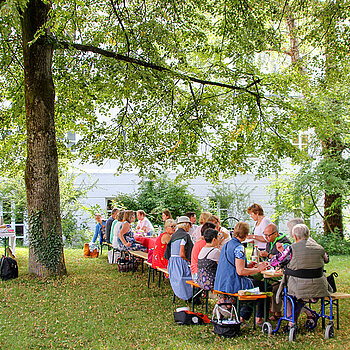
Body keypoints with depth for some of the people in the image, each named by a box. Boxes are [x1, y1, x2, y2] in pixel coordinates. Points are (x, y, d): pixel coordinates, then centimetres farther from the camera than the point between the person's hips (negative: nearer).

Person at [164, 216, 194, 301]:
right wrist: (190, 260, 0)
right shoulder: (185, 235, -10)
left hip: (172, 265, 9)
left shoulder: (174, 235, 16)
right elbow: (181, 254, -19)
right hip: (180, 264, -9)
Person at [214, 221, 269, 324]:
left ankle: (243, 316, 24)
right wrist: (258, 269, -12)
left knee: (253, 282, 27)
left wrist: (247, 265, 19)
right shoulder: (238, 247, -18)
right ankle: (259, 318, 16)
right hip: (233, 284, -9)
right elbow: (240, 271, -22)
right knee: (263, 285, 9)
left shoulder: (227, 244, 11)